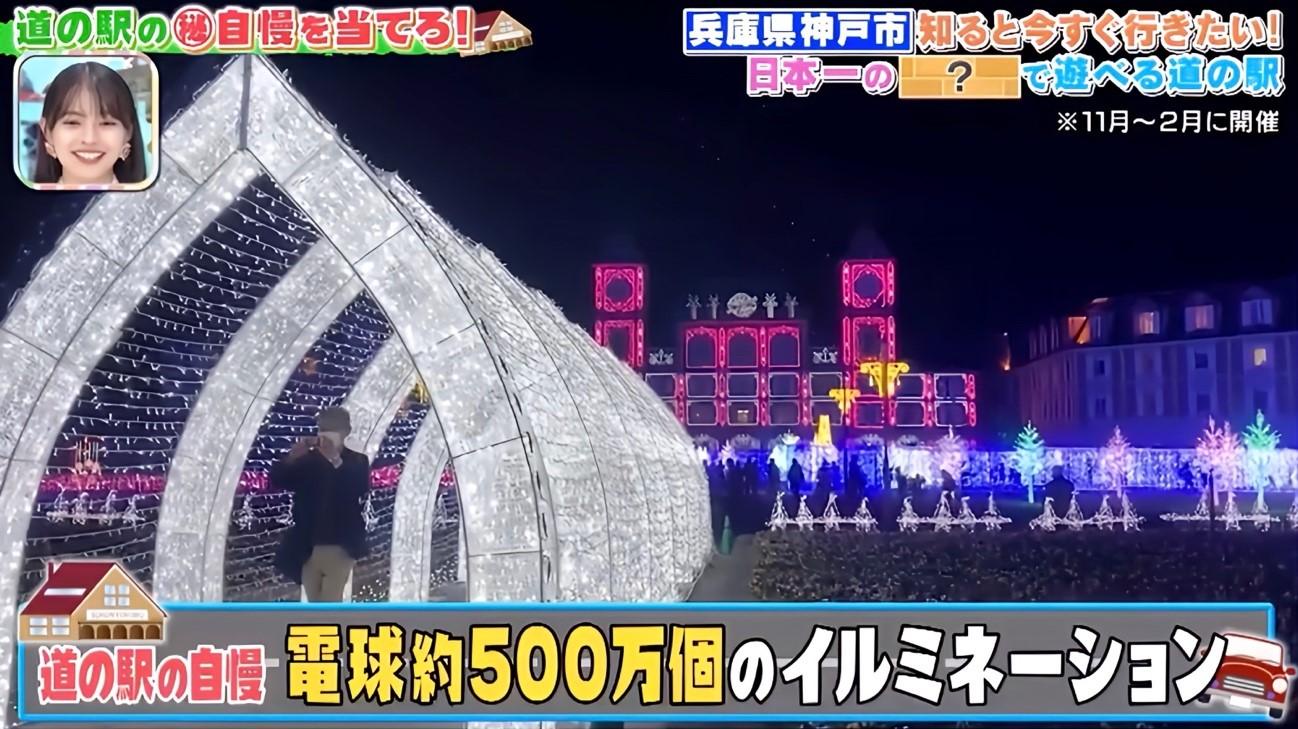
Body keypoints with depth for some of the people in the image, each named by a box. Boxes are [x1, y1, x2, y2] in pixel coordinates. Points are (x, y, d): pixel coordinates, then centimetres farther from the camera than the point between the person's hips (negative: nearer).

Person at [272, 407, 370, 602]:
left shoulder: (356, 461, 0)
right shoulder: (308, 459, 7)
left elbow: (360, 490, -18)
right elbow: (277, 480, -1)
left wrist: (335, 460, -29)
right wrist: (293, 456, -19)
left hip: (339, 545, -4)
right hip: (307, 547, 4)